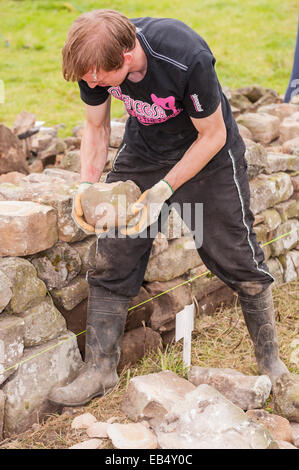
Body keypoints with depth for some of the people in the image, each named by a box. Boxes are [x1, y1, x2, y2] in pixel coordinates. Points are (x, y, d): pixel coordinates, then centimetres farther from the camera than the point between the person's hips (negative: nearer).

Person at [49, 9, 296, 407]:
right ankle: (100, 369, 9)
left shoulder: (188, 58, -36)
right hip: (141, 154, 4)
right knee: (112, 259, -2)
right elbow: (97, 127, -2)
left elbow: (212, 136, -22)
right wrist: (87, 185, -16)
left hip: (208, 156, -4)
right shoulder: (95, 61, -21)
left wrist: (161, 191, -26)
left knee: (238, 260, 0)